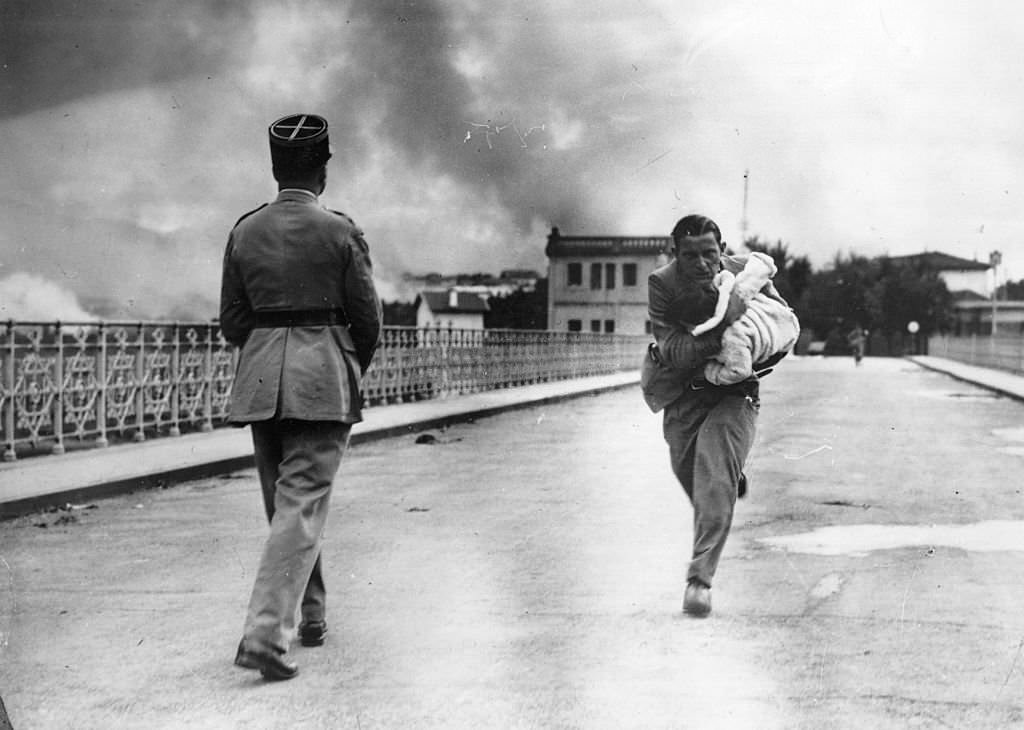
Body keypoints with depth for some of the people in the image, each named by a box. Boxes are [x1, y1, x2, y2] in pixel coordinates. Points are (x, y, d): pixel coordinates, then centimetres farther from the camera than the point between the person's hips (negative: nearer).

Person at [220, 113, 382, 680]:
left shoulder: (244, 232, 4)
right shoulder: (340, 232, -5)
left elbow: (232, 322, 7)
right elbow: (368, 319, -2)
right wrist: (353, 374, 16)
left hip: (260, 378, 4)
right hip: (325, 376, -4)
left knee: (283, 502, 18)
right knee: (303, 505, -4)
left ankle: (312, 615, 31)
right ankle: (264, 634, -15)